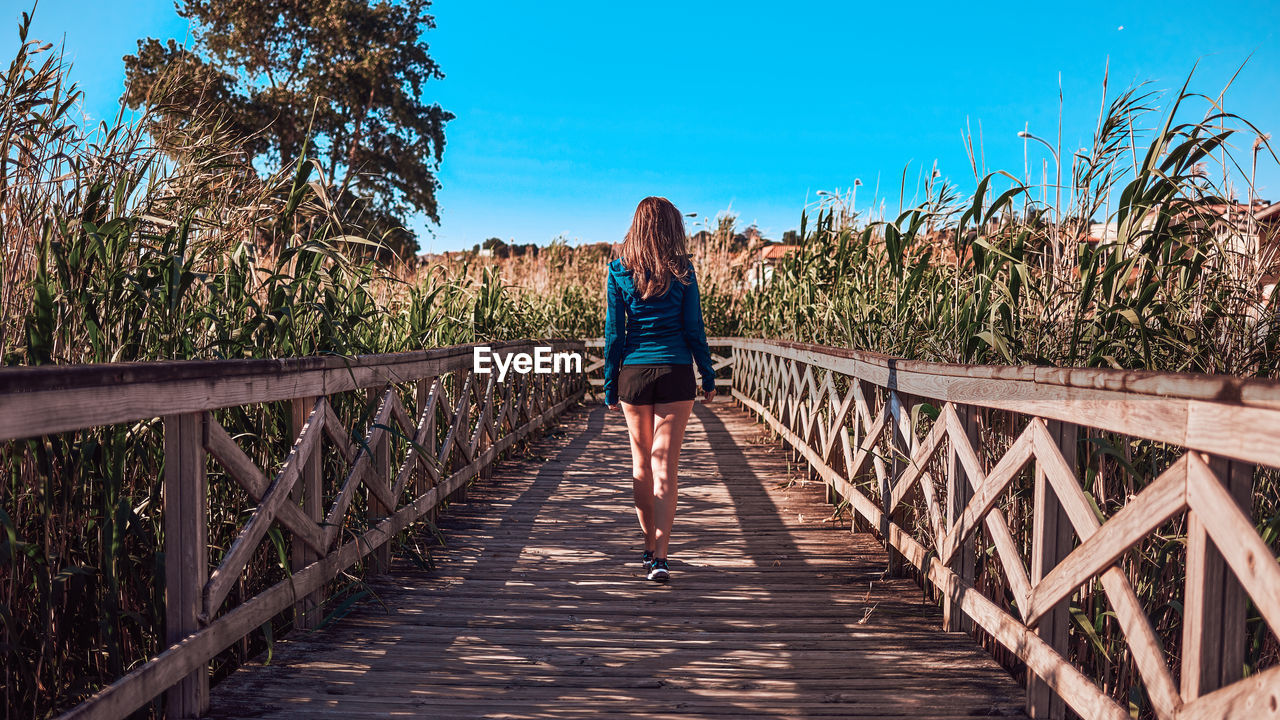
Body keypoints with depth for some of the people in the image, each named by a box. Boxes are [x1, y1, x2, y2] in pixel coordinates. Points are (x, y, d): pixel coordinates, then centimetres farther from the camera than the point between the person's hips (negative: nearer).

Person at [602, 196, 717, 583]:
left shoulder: (619, 271, 1)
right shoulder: (682, 271, -1)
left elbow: (613, 332, 2)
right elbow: (693, 329, 0)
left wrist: (610, 385, 8)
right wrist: (708, 377, 10)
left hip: (633, 373, 2)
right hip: (675, 374, -1)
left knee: (641, 464, 16)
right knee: (665, 467, -1)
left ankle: (649, 548, 26)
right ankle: (660, 557, -6)